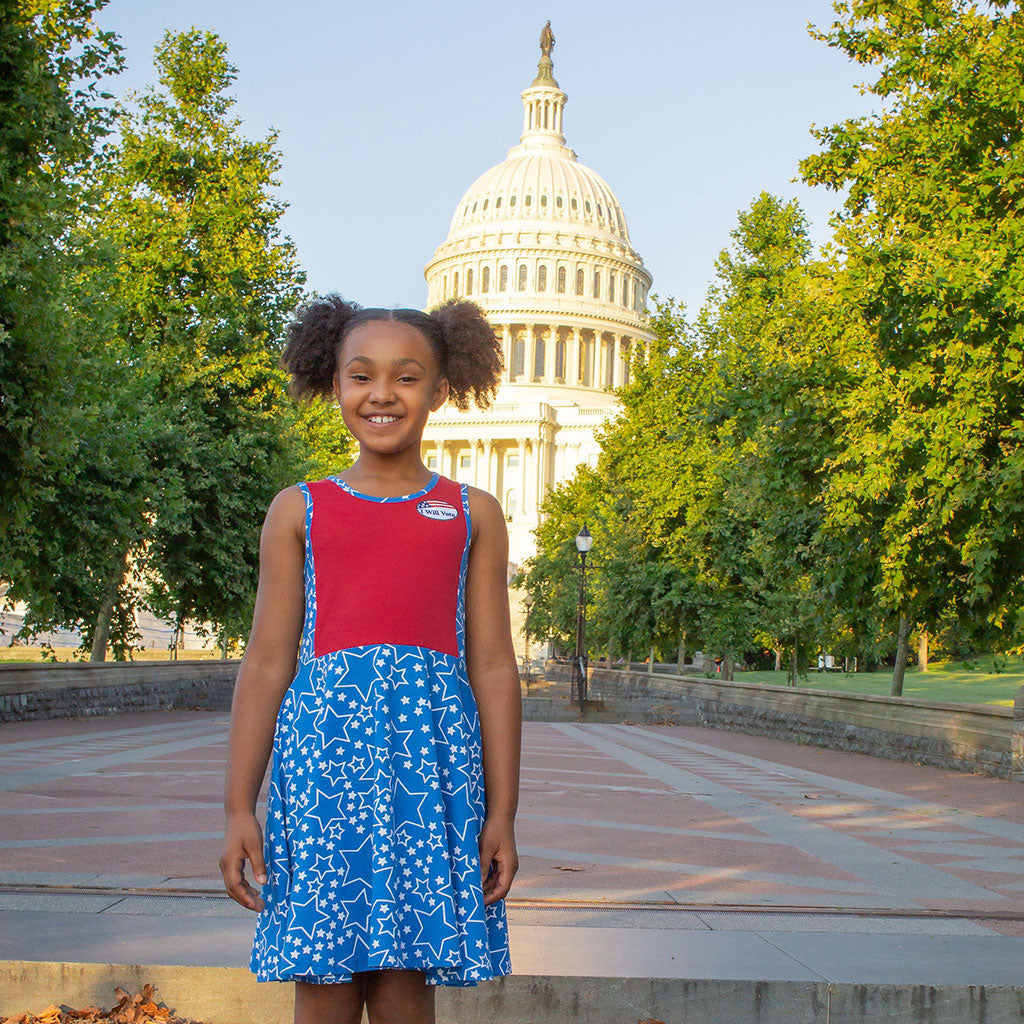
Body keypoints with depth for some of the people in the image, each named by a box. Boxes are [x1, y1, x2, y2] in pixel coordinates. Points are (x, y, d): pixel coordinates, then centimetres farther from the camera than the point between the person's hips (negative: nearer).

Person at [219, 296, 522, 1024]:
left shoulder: (473, 515, 12)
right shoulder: (300, 511, 11)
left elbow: (492, 666, 9)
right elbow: (268, 662, 9)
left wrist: (501, 812, 4)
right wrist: (239, 807, 4)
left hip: (431, 744, 0)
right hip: (324, 736, 0)